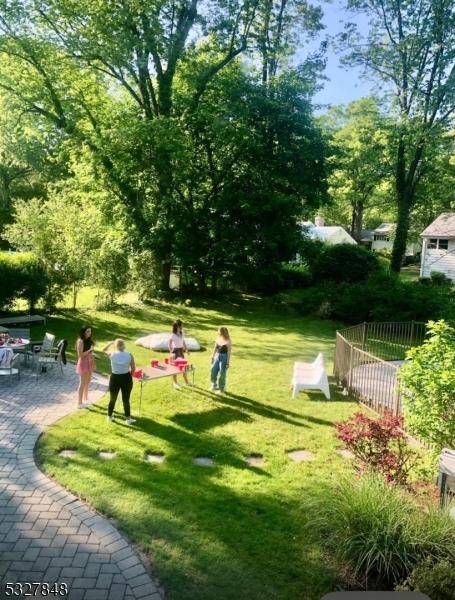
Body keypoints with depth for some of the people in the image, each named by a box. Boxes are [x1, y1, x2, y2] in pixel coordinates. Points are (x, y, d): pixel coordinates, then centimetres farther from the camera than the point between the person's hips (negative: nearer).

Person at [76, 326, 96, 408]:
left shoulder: (89, 340, 6)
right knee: (82, 383, -1)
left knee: (87, 382, 18)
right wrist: (89, 350, -24)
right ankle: (79, 403, 7)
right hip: (83, 363, -8)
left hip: (89, 363, 8)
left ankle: (85, 399, 33)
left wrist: (93, 363, 11)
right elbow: (80, 355, -22)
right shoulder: (80, 341, -18)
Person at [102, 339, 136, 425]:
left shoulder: (112, 354, -10)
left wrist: (111, 343, 19)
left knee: (113, 399, 19)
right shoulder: (129, 355, -10)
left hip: (115, 378, 0)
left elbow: (104, 349, 12)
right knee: (126, 400, 12)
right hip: (126, 378, 0)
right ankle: (128, 419, 21)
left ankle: (109, 416, 36)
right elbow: (133, 368, -2)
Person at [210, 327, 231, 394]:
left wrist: (228, 362, -14)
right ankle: (214, 385, 26)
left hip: (224, 358, -6)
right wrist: (212, 357, 13)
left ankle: (221, 389, 16)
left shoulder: (228, 342, -14)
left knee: (222, 374, 1)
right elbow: (215, 349, 13)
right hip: (217, 357, 6)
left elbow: (229, 352, -13)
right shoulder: (218, 339, 3)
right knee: (213, 371, 6)